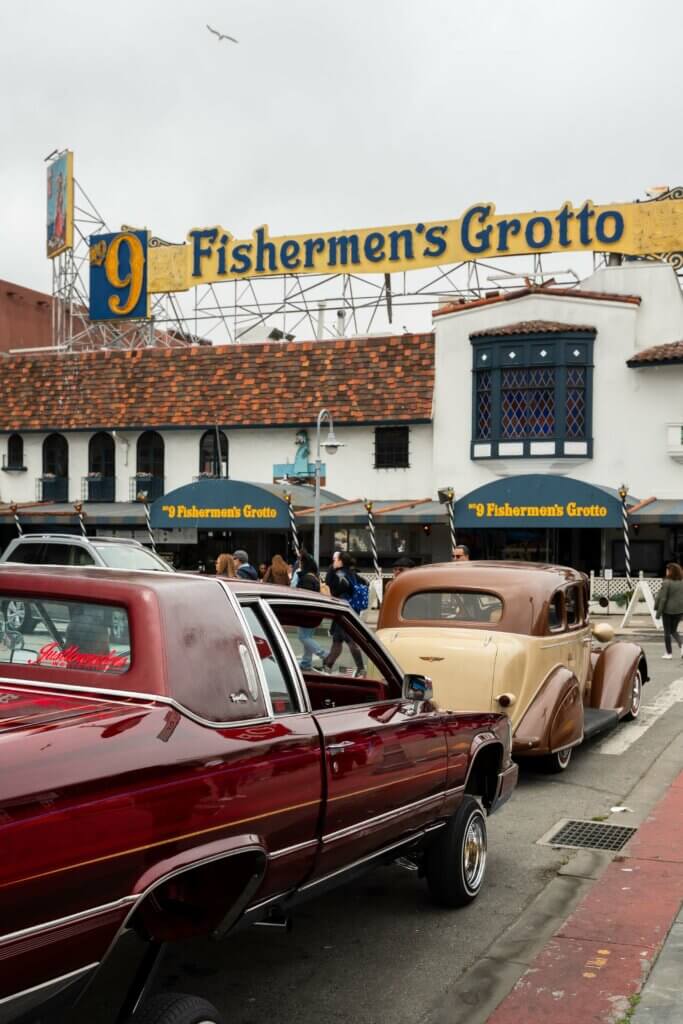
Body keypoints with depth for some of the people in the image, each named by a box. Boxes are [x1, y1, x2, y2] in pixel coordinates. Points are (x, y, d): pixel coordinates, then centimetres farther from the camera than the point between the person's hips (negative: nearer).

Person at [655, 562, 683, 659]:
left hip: (668, 610, -5)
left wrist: (658, 611, -8)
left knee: (667, 631, 8)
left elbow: (662, 598, -14)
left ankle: (668, 653, 11)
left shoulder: (666, 582, -15)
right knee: (674, 630, 19)